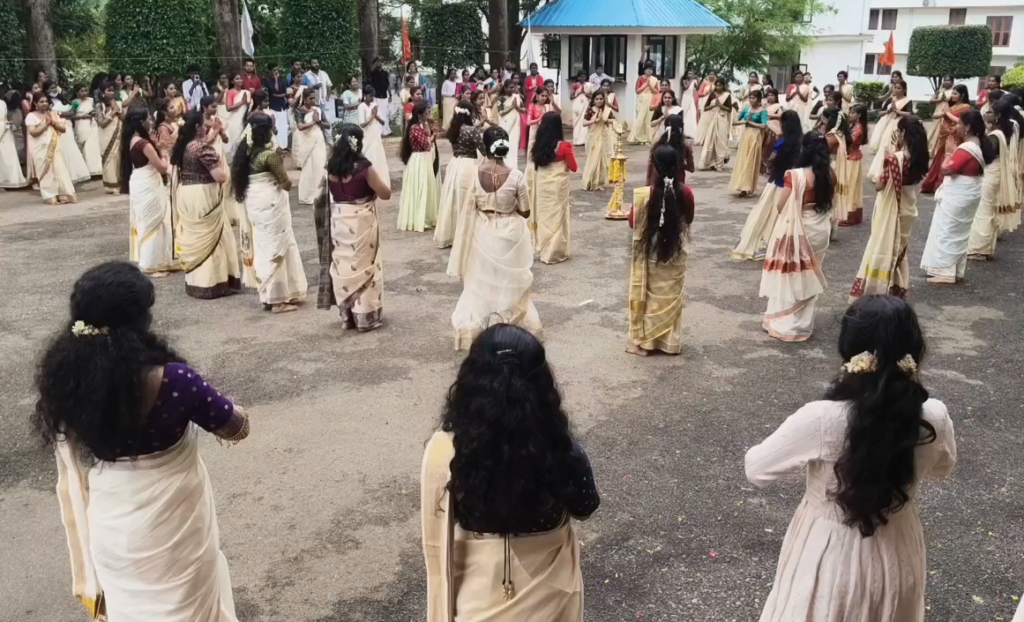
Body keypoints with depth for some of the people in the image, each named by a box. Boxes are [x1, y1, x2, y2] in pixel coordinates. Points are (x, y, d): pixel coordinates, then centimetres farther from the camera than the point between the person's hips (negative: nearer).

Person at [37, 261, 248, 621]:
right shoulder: (172, 380, -29)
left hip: (111, 530, 5)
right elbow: (236, 429, -12)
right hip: (172, 529, -4)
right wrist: (238, 415, 8)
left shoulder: (66, 378, -14)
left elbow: (73, 480, 0)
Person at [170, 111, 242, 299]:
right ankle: (210, 283, 7)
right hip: (202, 197, -8)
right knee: (209, 239, 2)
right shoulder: (203, 148, -19)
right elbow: (220, 176, -21)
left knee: (193, 238, 16)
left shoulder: (182, 145, 6)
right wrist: (220, 162, -1)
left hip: (186, 196, 8)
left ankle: (194, 282, 23)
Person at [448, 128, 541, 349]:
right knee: (508, 284, 16)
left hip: (482, 235, 1)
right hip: (510, 235, -1)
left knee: (482, 283, 17)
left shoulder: (475, 174, -13)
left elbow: (469, 209, -5)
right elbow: (525, 212, -8)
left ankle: (477, 327, 27)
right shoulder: (516, 176, -17)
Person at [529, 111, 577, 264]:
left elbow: (534, 162, 9)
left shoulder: (538, 144, -4)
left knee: (543, 215, 16)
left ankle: (543, 249, 25)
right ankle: (554, 253, 13)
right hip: (558, 185, -4)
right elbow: (574, 168, -6)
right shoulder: (564, 146, -15)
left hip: (541, 184, 4)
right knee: (556, 217, 7)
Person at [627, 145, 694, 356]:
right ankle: (670, 341, 25)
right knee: (671, 297, 16)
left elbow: (633, 223, -6)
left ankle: (644, 341, 19)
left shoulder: (642, 195, -20)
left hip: (648, 254, -2)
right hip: (675, 254, 2)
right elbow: (688, 221, 3)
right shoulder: (685, 193, -13)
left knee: (648, 296, 13)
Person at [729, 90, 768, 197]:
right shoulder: (746, 109, 8)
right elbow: (734, 121, 8)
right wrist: (745, 121, -8)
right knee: (742, 161, 4)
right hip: (745, 136, 5)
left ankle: (746, 188, -1)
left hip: (755, 137, -5)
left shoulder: (762, 111, -6)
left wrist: (751, 122, -10)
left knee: (751, 163, -2)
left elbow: (764, 126, -18)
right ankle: (741, 186, 11)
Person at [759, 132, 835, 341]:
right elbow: (830, 202, 9)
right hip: (820, 230, 5)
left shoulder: (794, 176, -21)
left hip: (797, 232, -5)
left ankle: (783, 323, 16)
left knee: (790, 277, 9)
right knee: (810, 278, 18)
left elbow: (780, 206, -14)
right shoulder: (830, 174, -4)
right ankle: (803, 324, 29)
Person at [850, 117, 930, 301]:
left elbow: (879, 185, -15)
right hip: (907, 211, 7)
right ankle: (897, 291, 26)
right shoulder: (919, 158, -2)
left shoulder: (895, 158, -22)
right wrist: (898, 150, 5)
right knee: (900, 251, 18)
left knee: (883, 251, 2)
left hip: (890, 212, -7)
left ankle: (875, 292, 7)